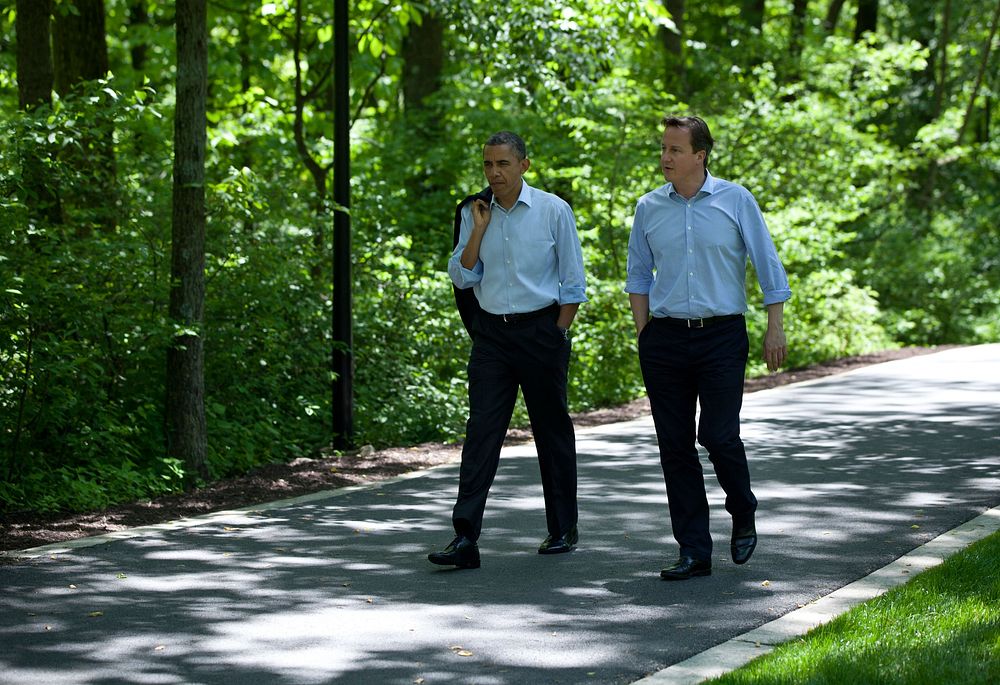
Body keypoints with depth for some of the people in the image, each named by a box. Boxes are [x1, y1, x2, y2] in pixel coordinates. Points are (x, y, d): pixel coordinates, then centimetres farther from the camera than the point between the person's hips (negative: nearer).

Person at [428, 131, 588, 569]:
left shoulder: (553, 211, -4)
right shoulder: (475, 213, 6)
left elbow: (573, 283, 0)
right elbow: (461, 277, 1)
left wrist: (558, 335, -5)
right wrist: (478, 229, -8)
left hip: (541, 329, -2)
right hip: (491, 333, 2)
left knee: (552, 431, 8)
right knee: (482, 430, -7)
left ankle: (563, 530, 21)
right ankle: (465, 537, -13)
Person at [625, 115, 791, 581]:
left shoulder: (735, 201, 0)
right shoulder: (649, 208, 7)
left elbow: (768, 263, 3)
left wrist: (775, 327, -2)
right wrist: (643, 333, 7)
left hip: (721, 335, -3)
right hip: (665, 339, 3)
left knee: (718, 435, -11)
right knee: (674, 445, 1)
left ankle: (743, 515, 19)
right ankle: (694, 551, 7)